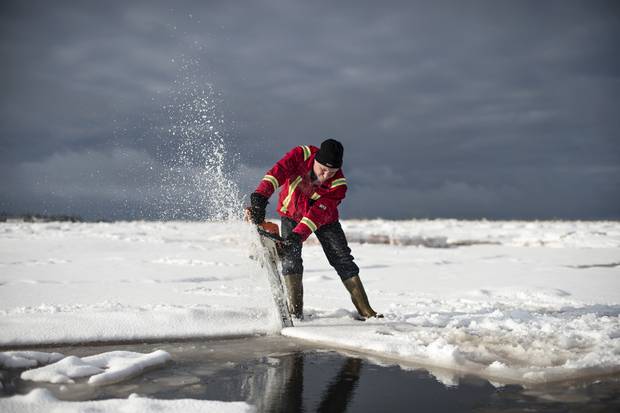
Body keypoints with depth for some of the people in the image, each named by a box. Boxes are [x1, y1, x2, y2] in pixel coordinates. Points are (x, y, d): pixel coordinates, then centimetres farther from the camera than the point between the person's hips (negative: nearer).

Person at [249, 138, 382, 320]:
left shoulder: (338, 185, -31)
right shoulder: (301, 155, -29)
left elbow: (318, 214, -38)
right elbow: (278, 172, -40)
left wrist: (296, 237, -48)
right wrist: (260, 197, -54)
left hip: (325, 219, 0)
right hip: (291, 213, 0)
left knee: (343, 260, -5)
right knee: (290, 257, -18)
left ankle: (365, 310, 1)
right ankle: (295, 311, -12)